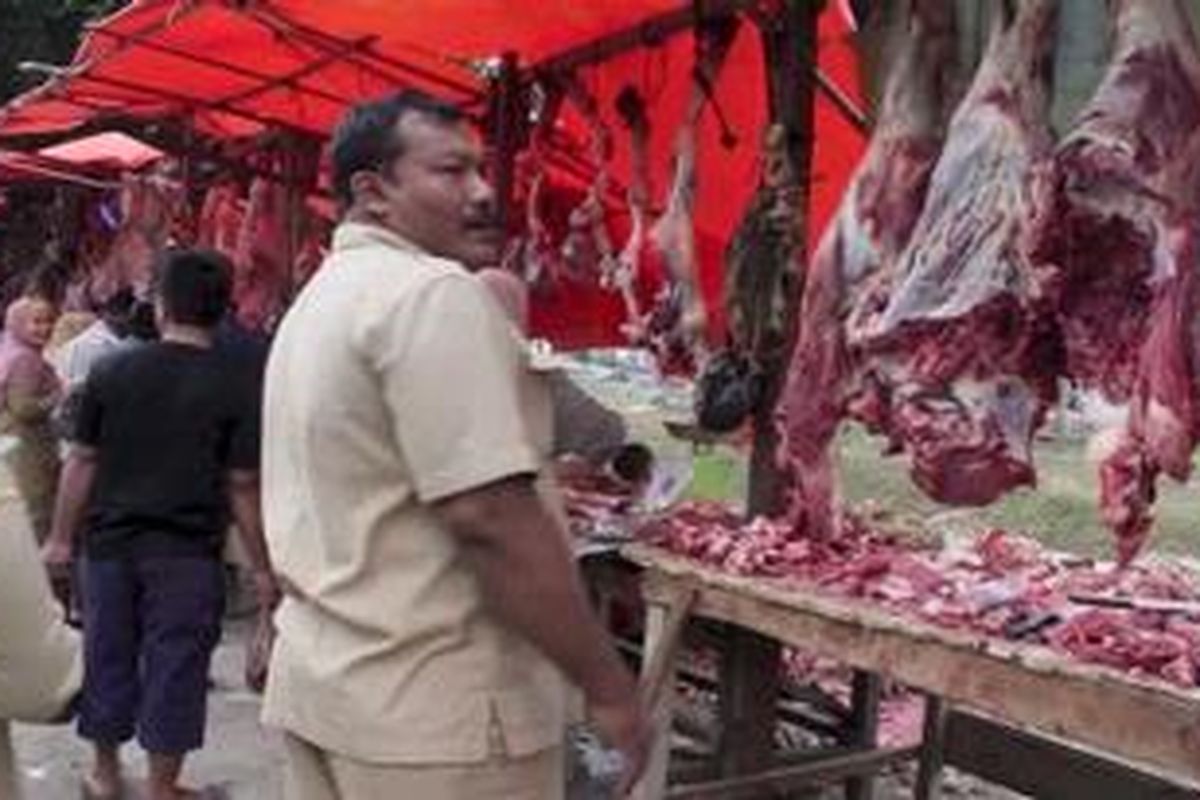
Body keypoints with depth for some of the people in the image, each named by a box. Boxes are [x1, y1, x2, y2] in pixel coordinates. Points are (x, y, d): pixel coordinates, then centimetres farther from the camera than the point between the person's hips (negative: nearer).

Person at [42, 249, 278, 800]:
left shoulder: (111, 371, -3)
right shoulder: (231, 389, -9)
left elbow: (82, 461, 2)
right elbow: (242, 487, -8)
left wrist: (61, 537, 12)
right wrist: (261, 567, 0)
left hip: (110, 541, 3)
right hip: (187, 549, -3)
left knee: (108, 655, 16)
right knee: (173, 666, 6)